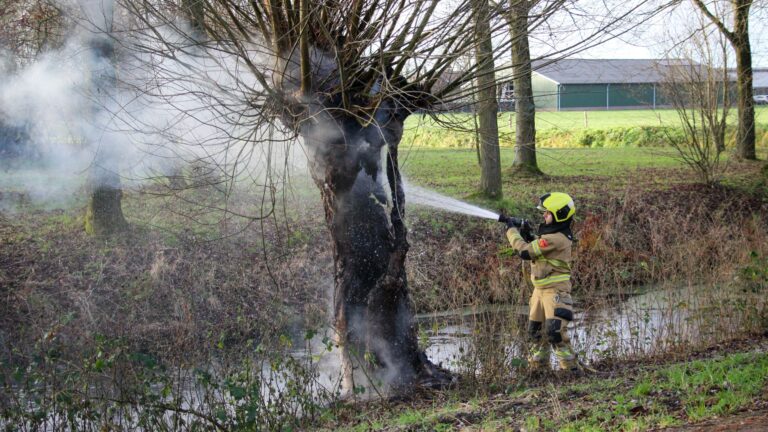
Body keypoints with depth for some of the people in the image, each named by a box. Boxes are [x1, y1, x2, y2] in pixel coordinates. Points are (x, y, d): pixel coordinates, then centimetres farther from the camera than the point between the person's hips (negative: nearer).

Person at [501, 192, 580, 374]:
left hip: (555, 291, -10)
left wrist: (512, 231, -8)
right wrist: (526, 234, 4)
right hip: (540, 289, 10)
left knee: (555, 332, -14)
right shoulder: (553, 233, 10)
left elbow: (526, 252, -21)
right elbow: (535, 247, 21)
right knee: (536, 331, 16)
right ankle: (538, 366, 26)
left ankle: (571, 368, -7)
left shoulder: (556, 238, -22)